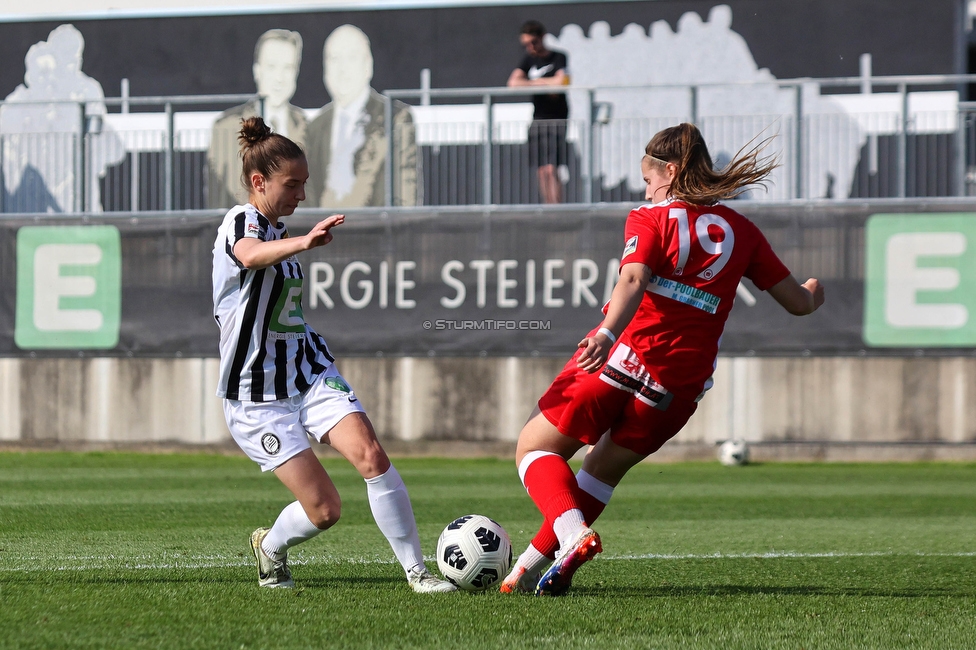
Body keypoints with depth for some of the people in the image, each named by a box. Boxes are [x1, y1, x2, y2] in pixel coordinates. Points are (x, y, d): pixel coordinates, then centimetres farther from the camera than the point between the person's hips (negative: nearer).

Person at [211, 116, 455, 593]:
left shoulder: (278, 231, 14)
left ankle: (416, 571, -14)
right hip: (258, 394, -7)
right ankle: (270, 548, 22)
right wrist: (304, 243, -59)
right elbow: (252, 256, -41)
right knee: (324, 508, -11)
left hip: (310, 373, 7)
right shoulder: (240, 222, -13)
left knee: (370, 454, -18)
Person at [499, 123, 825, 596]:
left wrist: (606, 335, -34)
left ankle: (573, 533, -19)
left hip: (620, 358, -4)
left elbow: (633, 280, -18)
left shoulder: (651, 219, 3)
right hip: (680, 387, 4)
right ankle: (532, 565, 15)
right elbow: (798, 303, 19)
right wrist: (813, 292, 43)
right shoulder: (741, 232, 14)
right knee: (605, 467, 23)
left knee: (535, 450, 9)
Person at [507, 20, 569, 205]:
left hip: (556, 119, -6)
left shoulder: (558, 58, -3)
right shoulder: (529, 59, 13)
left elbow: (560, 82, -19)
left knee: (551, 169, -15)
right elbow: (513, 82, 0)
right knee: (542, 171, 4)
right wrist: (546, 85, -10)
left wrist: (533, 82, -6)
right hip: (537, 119, 6)